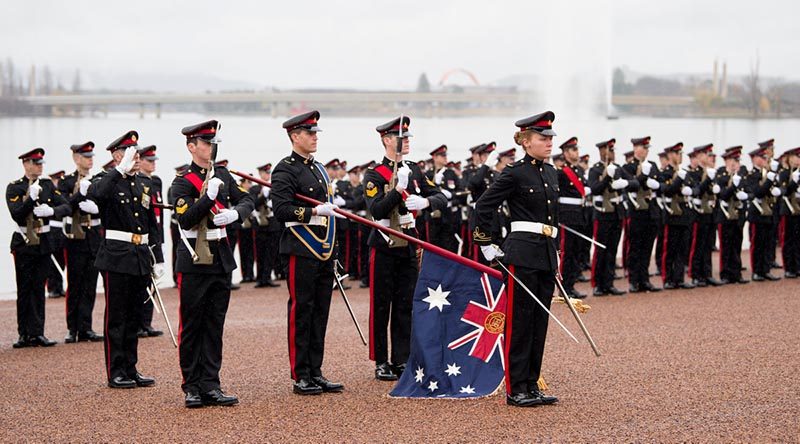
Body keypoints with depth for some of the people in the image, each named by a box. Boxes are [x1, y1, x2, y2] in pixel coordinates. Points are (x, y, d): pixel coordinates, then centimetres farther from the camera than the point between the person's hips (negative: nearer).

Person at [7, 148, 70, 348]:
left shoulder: (47, 185, 7)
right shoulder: (14, 187, -4)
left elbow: (66, 207, -1)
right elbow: (16, 214, -16)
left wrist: (51, 210, -20)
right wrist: (31, 197, -26)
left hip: (43, 242, 3)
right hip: (23, 243, -3)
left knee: (39, 289, 4)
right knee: (24, 290, 1)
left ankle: (37, 333, 6)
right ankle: (24, 334, 7)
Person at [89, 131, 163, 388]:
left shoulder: (143, 185, 14)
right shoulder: (106, 181, -5)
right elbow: (95, 194, -32)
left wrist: (158, 259, 14)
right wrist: (121, 170, -32)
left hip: (141, 257, 6)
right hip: (116, 258, -6)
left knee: (134, 316, 11)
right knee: (116, 317, 0)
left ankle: (131, 369, 18)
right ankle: (116, 373, 5)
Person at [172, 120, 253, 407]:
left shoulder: (223, 175, 11)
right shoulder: (182, 183, -7)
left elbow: (247, 201, 11)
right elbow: (186, 220, -18)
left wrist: (234, 213, -10)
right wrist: (209, 196, -26)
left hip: (221, 258, 5)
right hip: (194, 261, -5)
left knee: (215, 325, 7)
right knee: (191, 326, 2)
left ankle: (210, 385, 11)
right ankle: (192, 387, 10)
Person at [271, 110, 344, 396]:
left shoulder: (319, 169, 19)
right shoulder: (285, 169, -8)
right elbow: (280, 210, -18)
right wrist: (313, 211, -23)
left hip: (324, 253, 8)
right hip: (301, 252, -8)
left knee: (320, 313, 10)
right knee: (301, 312, -3)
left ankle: (316, 373, 16)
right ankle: (300, 377, 2)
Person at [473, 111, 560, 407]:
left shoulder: (551, 172, 15)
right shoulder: (515, 173, -9)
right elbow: (484, 206, -9)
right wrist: (487, 245, -7)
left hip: (547, 255, 8)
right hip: (522, 254, -8)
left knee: (540, 321, 10)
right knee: (519, 321, -3)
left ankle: (532, 385, 16)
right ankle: (516, 389, 2)